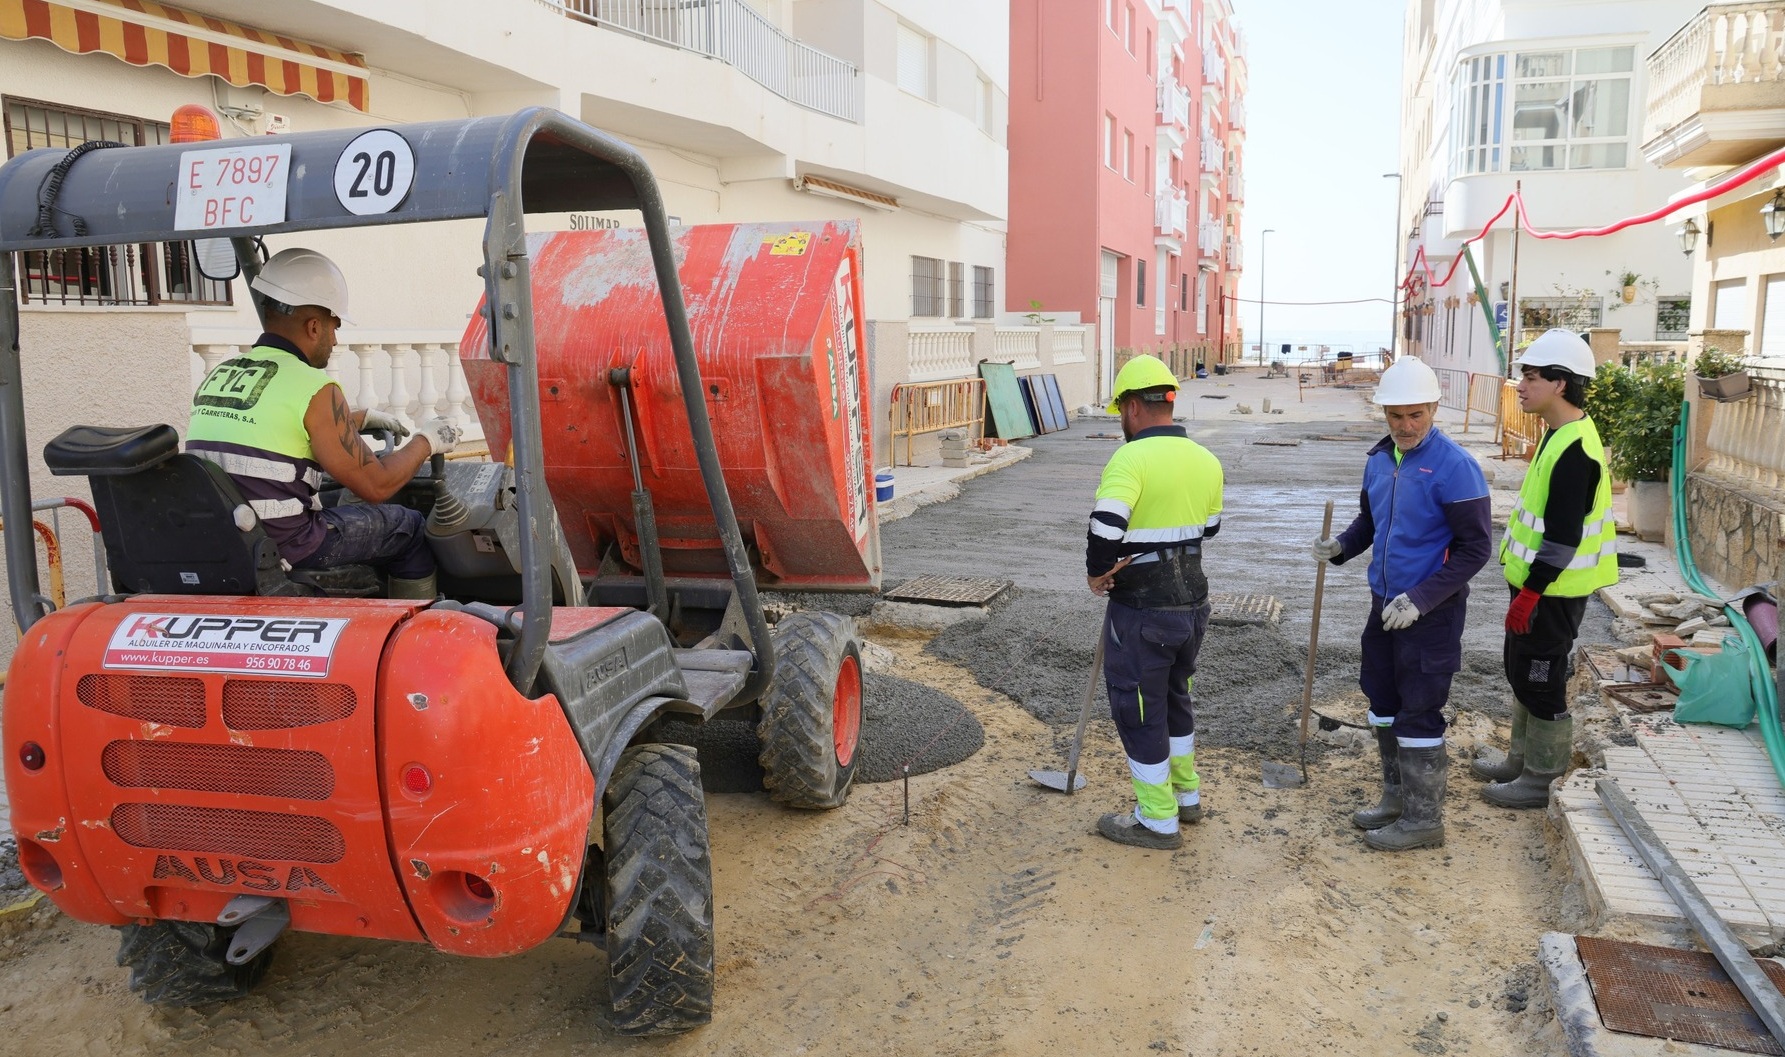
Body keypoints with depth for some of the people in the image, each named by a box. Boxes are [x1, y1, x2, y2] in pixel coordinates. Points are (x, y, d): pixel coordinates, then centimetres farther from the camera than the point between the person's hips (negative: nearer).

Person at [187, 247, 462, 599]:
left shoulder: (215, 378, 7)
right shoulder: (314, 389, -15)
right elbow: (375, 485, -12)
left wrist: (363, 418, 32)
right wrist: (426, 442, 5)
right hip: (287, 552, -8)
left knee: (338, 500, 32)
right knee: (409, 528, 11)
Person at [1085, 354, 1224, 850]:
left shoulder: (1131, 459, -20)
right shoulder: (1206, 460, 4)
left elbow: (1105, 530, -30)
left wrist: (1096, 573, -12)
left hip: (1142, 613, -8)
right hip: (1192, 604, 8)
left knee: (1138, 709, 7)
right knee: (1175, 696, 25)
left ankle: (1157, 820, 19)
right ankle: (1186, 794, 39)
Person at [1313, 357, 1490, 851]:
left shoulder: (1454, 467, -18)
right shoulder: (1378, 459, 5)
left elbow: (1475, 547, -17)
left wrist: (1420, 600, -23)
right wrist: (1342, 545, -3)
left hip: (1431, 612, -8)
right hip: (1384, 603, 8)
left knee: (1419, 713, 0)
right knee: (1383, 701, 17)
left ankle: (1424, 818, 14)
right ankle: (1397, 796, 34)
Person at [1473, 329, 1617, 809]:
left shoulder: (1574, 449, -23)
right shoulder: (1559, 434, 9)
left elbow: (1563, 535, -25)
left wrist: (1530, 594, -22)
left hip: (1553, 591, -10)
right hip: (1539, 583, 10)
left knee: (1540, 680, 2)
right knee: (1522, 673, 20)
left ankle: (1543, 780, 16)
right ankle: (1522, 759, 35)